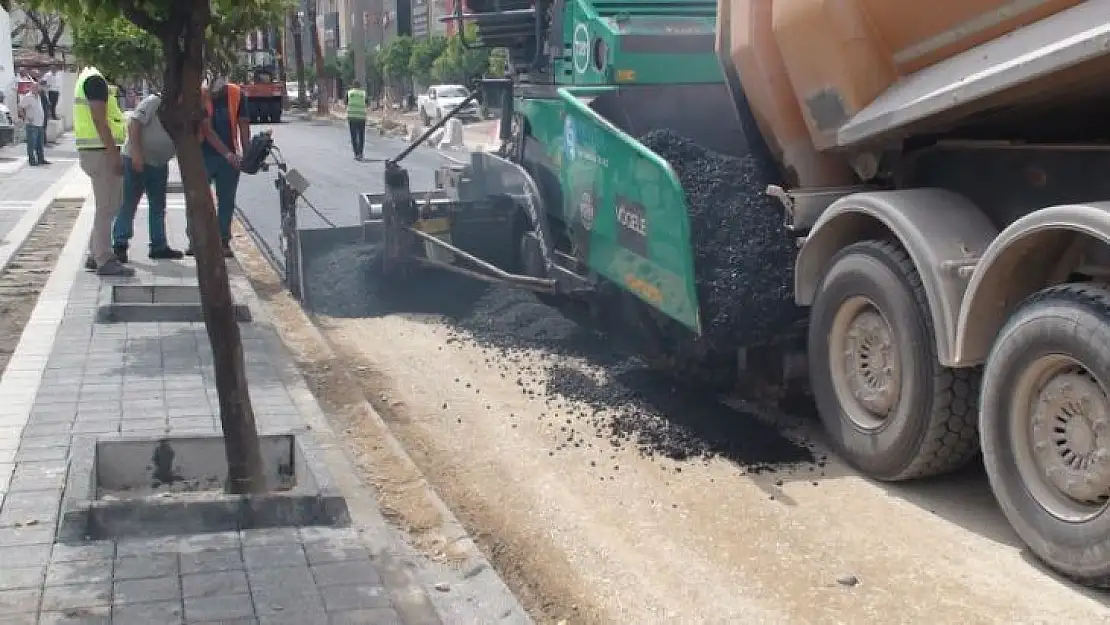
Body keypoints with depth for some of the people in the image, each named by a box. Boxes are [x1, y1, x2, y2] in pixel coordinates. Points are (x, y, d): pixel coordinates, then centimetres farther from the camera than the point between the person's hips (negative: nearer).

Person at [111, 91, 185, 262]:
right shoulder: (153, 102, -14)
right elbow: (134, 124, -20)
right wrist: (137, 153, -26)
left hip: (159, 163, 8)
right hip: (136, 160, -8)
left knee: (158, 205, 12)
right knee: (129, 203, -5)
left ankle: (159, 246, 20)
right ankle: (120, 244, 0)